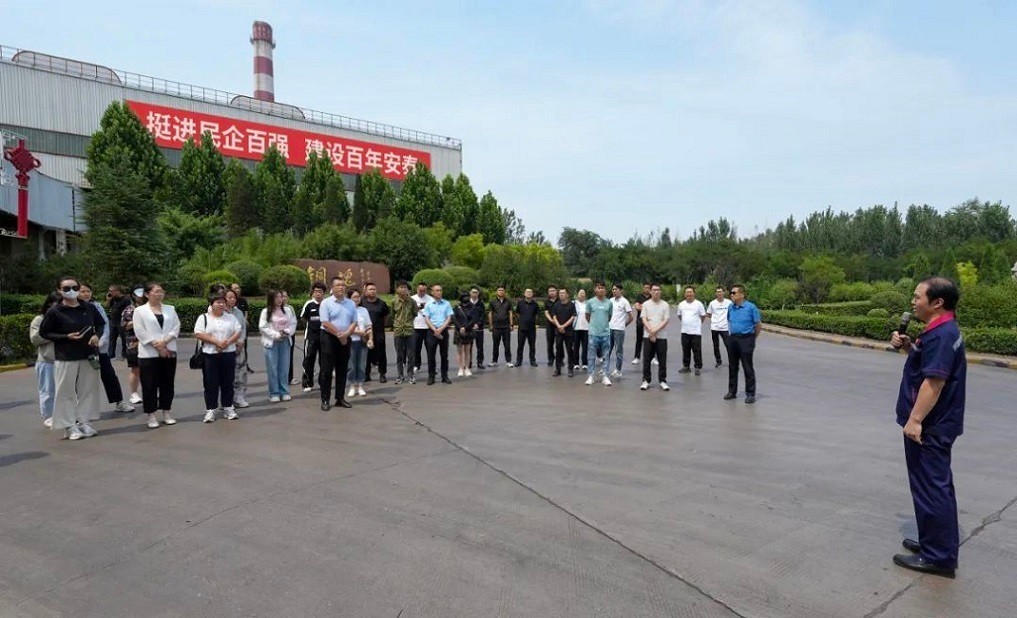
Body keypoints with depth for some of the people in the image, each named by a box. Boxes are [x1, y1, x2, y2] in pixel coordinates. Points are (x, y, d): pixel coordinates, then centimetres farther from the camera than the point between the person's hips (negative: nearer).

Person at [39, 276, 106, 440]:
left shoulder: (89, 308, 3)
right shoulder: (54, 312, -6)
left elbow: (101, 324, 16)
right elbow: (44, 333, -1)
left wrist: (97, 335, -5)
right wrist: (67, 337, -15)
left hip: (89, 356, 4)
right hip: (66, 358, -3)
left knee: (88, 390, 9)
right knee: (66, 392, 2)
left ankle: (83, 422, 20)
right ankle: (69, 426, 11)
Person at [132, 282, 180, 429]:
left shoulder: (170, 309, 11)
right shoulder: (140, 311, 1)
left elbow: (176, 327, 2)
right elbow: (140, 332, -7)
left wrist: (164, 342, -12)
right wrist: (157, 346, -13)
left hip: (169, 352, 3)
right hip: (149, 354, -3)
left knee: (168, 384, 7)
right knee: (150, 385, 0)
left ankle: (166, 413, 17)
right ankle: (151, 416, 9)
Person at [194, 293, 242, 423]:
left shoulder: (231, 317, 10)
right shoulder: (203, 318, 1)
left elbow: (238, 332, 4)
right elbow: (199, 334, -9)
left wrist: (228, 342, -13)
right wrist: (216, 342, -17)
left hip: (229, 354, 2)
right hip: (210, 355, -2)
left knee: (228, 382, 7)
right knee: (211, 383, 2)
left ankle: (228, 407, 16)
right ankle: (210, 409, 11)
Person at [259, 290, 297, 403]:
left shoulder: (288, 310, 5)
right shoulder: (266, 312, -3)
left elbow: (293, 323, 7)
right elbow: (263, 327, -8)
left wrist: (287, 332, -11)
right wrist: (276, 334, -14)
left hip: (285, 342, 3)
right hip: (271, 342, -3)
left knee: (283, 368, 7)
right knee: (272, 368, 0)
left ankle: (284, 392, 14)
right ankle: (274, 393, 7)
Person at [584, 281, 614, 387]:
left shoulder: (609, 303, 1)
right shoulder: (590, 302, -3)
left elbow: (610, 316, 14)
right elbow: (587, 316, 9)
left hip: (606, 333, 1)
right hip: (594, 333, -1)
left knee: (606, 356, 6)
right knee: (592, 356, 4)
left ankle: (605, 376, 14)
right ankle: (590, 376, 12)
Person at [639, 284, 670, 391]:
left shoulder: (665, 305, 3)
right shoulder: (646, 304, 4)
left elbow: (666, 320, -3)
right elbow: (644, 320, -2)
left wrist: (655, 330, -13)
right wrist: (651, 332, -13)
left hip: (662, 336, 0)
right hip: (648, 336, 0)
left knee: (662, 360, 3)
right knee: (647, 360, 3)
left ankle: (662, 381, 13)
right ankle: (646, 380, 11)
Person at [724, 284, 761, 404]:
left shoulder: (751, 307, -10)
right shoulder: (730, 308, 6)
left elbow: (759, 325, -5)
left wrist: (752, 338, 2)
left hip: (746, 339, -6)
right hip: (733, 339, 6)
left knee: (748, 368, -1)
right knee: (732, 367, 12)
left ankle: (750, 394, 7)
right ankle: (732, 391, 23)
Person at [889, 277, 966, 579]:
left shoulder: (941, 334, -20)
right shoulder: (942, 331, 12)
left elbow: (934, 380, -26)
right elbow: (927, 362, 24)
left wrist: (915, 419, -26)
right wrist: (908, 345, 7)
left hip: (929, 427, -11)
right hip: (936, 424, 11)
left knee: (931, 488, -2)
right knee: (937, 485, 19)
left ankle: (937, 557, 8)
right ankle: (939, 544, 32)